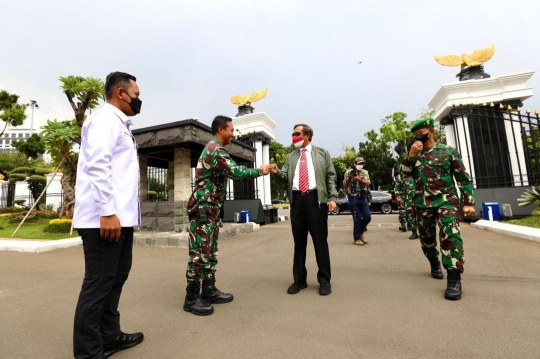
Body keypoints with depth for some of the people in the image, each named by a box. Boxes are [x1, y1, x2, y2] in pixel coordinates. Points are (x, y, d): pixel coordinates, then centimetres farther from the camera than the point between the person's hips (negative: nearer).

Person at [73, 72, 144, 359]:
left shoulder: (120, 125, 22)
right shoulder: (104, 120, -7)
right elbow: (97, 167, -19)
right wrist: (107, 212, -24)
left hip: (122, 217, 10)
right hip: (104, 219, -10)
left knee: (115, 278, 17)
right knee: (99, 282, -1)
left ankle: (109, 336, 31)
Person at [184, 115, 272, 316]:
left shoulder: (214, 149, 19)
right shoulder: (215, 150, -15)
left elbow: (233, 172, 16)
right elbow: (237, 173, -24)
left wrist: (257, 170, 10)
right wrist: (261, 171, -10)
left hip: (211, 208, 11)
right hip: (203, 208, -11)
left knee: (210, 251, 13)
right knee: (200, 252, -5)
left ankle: (209, 291, 23)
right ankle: (191, 298, 6)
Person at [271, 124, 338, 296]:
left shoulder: (322, 154, 10)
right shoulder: (291, 156, 19)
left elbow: (331, 177, 4)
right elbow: (286, 176, 8)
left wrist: (332, 198, -6)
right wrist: (277, 172, -14)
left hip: (316, 198, -3)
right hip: (297, 199, 3)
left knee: (320, 240, 3)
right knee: (299, 241, 9)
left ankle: (324, 281, 17)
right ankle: (299, 279, 21)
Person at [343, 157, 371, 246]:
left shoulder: (365, 172, 10)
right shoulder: (348, 173, 0)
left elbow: (368, 183, -6)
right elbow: (345, 186, 0)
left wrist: (359, 179, -23)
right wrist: (349, 178, -15)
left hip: (363, 198, 4)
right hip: (353, 198, -4)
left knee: (367, 217, 2)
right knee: (357, 219, -3)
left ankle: (360, 232, 27)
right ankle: (356, 238, 10)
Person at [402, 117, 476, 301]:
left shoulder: (448, 151, 2)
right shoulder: (414, 155, 13)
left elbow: (463, 177, 1)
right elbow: (406, 172, -2)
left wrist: (468, 202, -5)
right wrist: (411, 154, -14)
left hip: (446, 200, -4)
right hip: (422, 203, 4)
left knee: (450, 235, -20)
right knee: (426, 238, 12)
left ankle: (454, 279, -17)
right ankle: (435, 264, 37)